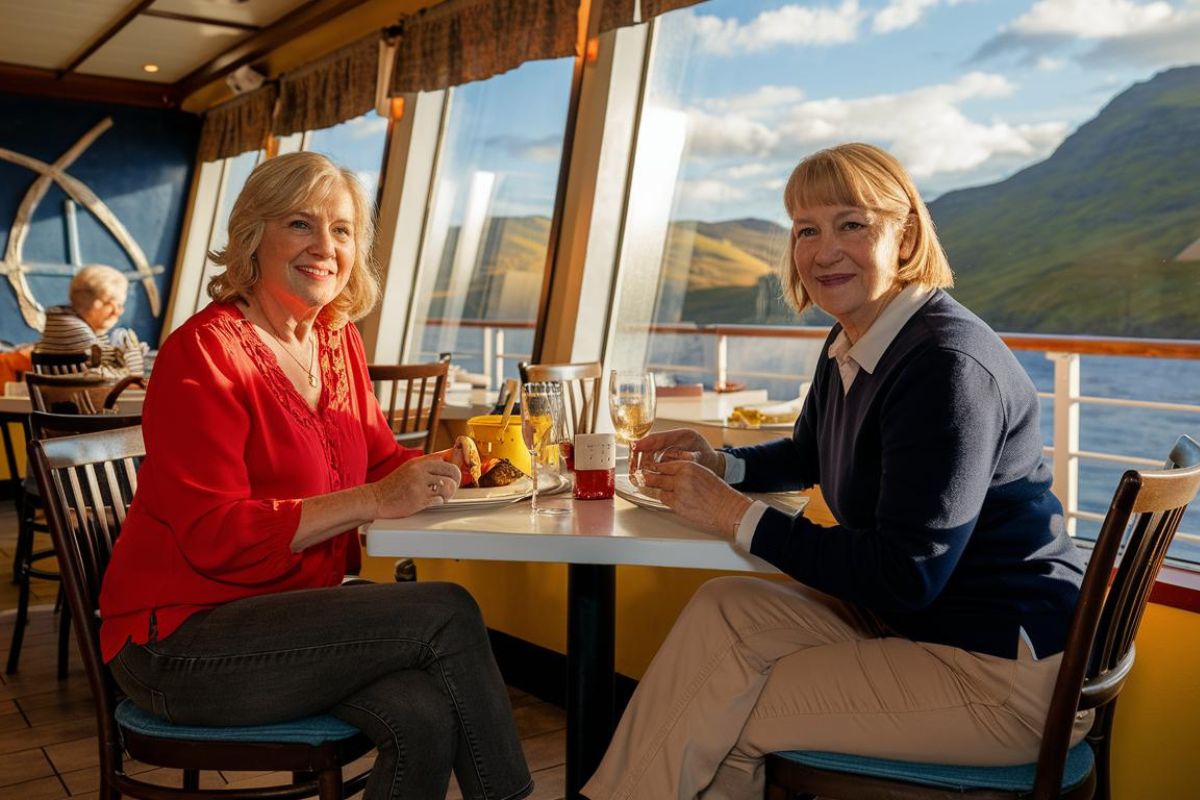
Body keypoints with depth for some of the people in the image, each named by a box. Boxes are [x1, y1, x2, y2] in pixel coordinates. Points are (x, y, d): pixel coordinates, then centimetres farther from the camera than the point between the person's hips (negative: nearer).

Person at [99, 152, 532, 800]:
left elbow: (380, 456, 14)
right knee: (447, 612, -19)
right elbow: (215, 535, -20)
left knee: (426, 717, -21)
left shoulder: (338, 341, 10)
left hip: (296, 611, 6)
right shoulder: (204, 352, -14)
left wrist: (445, 468, -9)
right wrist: (375, 501, -26)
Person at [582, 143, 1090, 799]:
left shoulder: (948, 364, -24)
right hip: (913, 621, 9)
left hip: (1005, 668, -9)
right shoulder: (849, 346, 5)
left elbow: (905, 575, -27)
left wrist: (736, 516, -20)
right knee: (722, 609, 0)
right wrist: (716, 464, 4)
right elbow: (806, 455, 24)